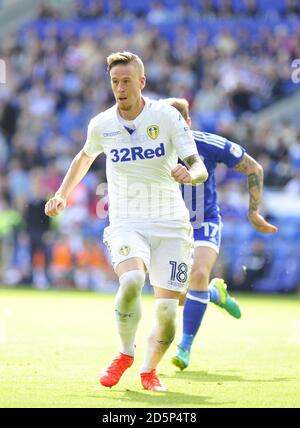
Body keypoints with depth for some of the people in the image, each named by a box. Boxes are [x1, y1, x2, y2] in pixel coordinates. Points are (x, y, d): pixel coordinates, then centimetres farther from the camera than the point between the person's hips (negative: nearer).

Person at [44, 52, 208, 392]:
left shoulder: (168, 117, -7)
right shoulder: (101, 125, 1)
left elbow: (200, 169, -11)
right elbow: (85, 156, 25)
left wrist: (190, 174, -33)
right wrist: (62, 195, 20)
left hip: (171, 224, 0)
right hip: (126, 223, 0)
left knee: (167, 311, -7)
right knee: (131, 280, -30)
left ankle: (149, 370, 24)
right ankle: (125, 353, -3)